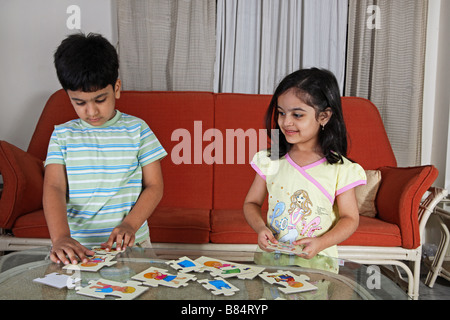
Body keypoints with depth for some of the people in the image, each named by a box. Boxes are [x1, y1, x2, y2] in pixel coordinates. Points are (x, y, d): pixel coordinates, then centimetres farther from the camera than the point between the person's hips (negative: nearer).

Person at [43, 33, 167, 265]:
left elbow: (154, 186, 2)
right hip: (77, 247, 1)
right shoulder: (63, 135, 6)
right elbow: (53, 188, -3)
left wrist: (129, 225, -12)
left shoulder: (136, 129, 3)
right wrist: (60, 237, -19)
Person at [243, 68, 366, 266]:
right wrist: (260, 228, -9)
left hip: (317, 260, -2)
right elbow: (252, 203, 11)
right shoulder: (270, 160, 4)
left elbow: (350, 218, 2)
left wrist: (321, 243, -13)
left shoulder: (339, 168, -3)